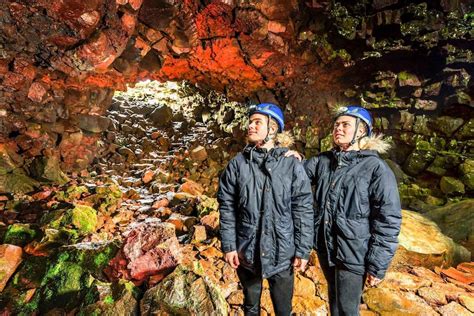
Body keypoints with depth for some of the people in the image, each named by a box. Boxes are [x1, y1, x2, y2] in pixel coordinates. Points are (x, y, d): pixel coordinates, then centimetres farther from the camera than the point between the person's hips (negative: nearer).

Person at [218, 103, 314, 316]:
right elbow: (227, 207, -3)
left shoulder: (292, 165, -8)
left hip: (282, 253, -1)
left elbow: (303, 210, -5)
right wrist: (228, 245, -4)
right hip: (246, 251, 1)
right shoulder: (237, 164, -5)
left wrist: (303, 250, -4)